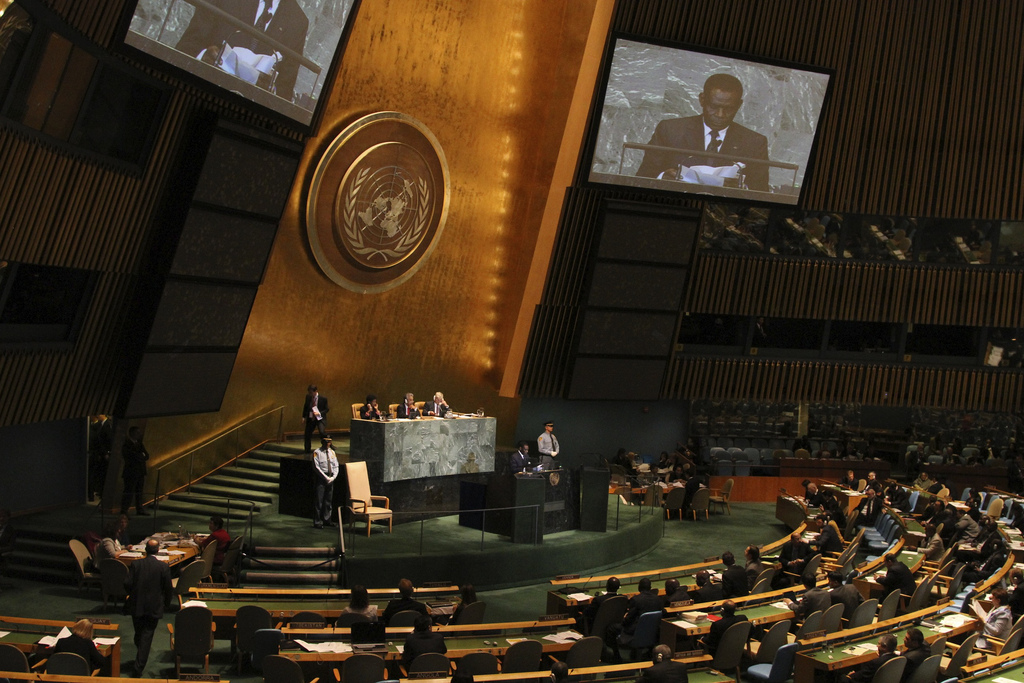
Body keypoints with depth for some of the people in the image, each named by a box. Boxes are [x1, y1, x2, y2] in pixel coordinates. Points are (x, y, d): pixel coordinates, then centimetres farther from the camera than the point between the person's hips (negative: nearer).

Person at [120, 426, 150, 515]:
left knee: (139, 492, 11)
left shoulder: (139, 443, 14)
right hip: (131, 472, -7)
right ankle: (124, 511, -3)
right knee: (129, 492, -7)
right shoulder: (126, 444, -9)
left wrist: (141, 456, -11)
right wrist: (142, 456, -3)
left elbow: (146, 456, 9)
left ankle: (140, 509, 18)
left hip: (140, 473, 7)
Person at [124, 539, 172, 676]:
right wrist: (165, 603, 13)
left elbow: (127, 584, -10)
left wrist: (132, 594, 13)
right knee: (146, 637, 2)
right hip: (154, 607, -2)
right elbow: (168, 589, -5)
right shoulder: (163, 567, -9)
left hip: (137, 607, 2)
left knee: (138, 634, 20)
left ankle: (139, 661, 40)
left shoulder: (136, 564, -6)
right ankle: (138, 669, -4)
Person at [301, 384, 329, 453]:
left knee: (322, 432, -26)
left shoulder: (323, 398, -12)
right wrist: (304, 417, 13)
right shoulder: (308, 397, -1)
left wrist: (319, 413, -20)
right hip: (310, 418, 5)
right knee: (307, 434, 6)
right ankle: (307, 451, 22)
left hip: (320, 418, -4)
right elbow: (305, 407, 15)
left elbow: (327, 409, -5)